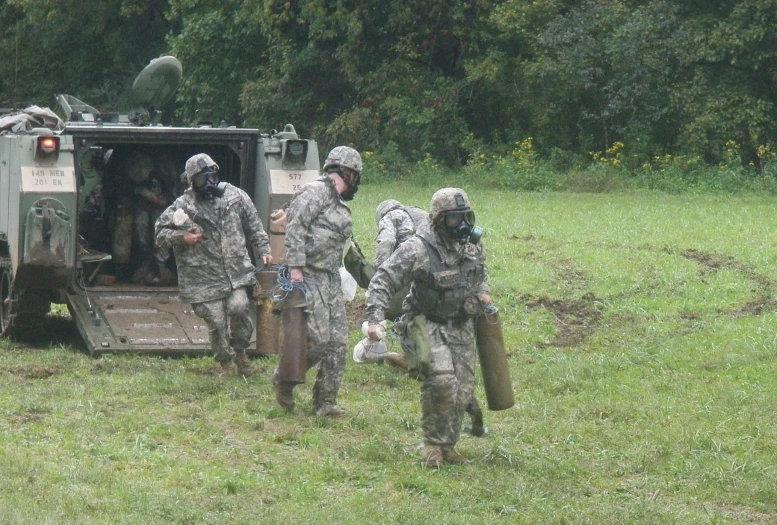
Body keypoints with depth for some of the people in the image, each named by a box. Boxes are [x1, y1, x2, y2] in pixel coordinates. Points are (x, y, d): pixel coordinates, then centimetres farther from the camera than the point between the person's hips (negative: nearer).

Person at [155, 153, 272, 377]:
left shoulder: (235, 196, 4)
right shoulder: (183, 206, -3)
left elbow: (254, 227, 14)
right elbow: (160, 234, 1)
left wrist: (263, 251, 8)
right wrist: (182, 237, -16)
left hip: (236, 272, 1)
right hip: (204, 278, -1)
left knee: (238, 308, -18)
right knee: (216, 321, -2)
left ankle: (240, 350, 9)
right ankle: (226, 363, 21)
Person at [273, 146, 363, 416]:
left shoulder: (339, 205, 21)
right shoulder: (315, 192, -8)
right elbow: (295, 228, -16)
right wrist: (295, 267, -21)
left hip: (331, 279, 9)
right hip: (309, 276, -9)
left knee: (337, 342, 3)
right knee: (317, 338, -13)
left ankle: (325, 402, 9)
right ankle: (284, 379, 11)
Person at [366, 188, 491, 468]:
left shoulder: (473, 245, 1)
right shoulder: (417, 249, -21)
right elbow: (383, 281, -19)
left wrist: (483, 292, 6)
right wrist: (375, 319, -28)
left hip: (462, 326, 7)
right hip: (429, 325, -6)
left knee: (463, 389, 5)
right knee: (442, 381, -23)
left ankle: (448, 445, 20)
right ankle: (433, 444, -8)